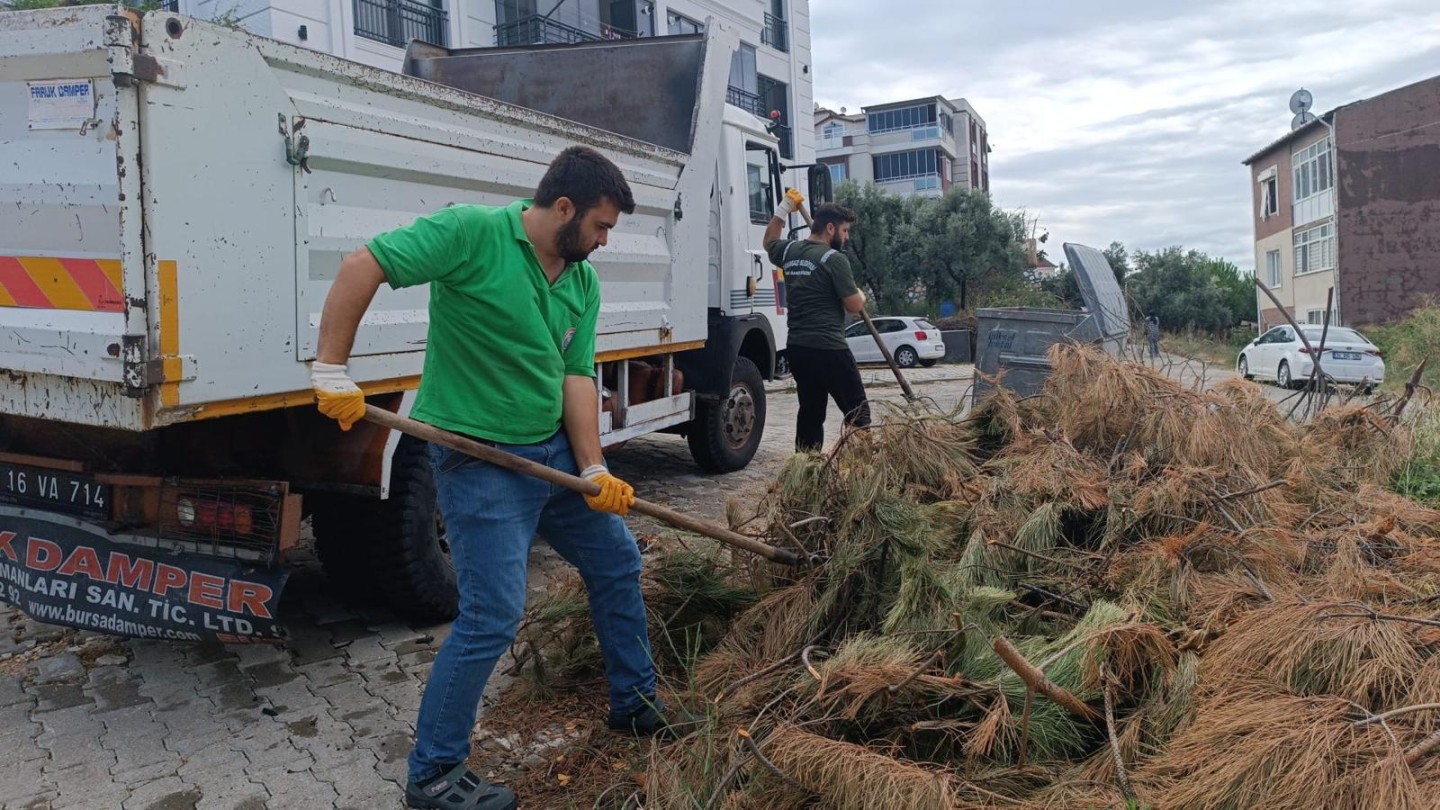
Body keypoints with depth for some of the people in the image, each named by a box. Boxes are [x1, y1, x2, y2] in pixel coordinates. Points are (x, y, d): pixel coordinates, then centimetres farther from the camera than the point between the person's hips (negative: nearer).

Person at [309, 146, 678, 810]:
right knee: (493, 618, -9)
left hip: (554, 452, 8)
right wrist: (331, 371, -20)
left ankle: (636, 704, 38)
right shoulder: (472, 232, -16)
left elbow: (575, 377, 2)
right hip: (479, 460, -8)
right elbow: (362, 267, -17)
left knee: (618, 563, 18)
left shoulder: (584, 284, 5)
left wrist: (594, 470, -8)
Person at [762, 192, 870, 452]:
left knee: (810, 411, 14)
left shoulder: (789, 251, 11)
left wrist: (784, 208, 34)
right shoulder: (834, 259, -11)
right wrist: (861, 295, 12)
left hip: (797, 347, 8)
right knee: (857, 412, -3)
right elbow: (854, 306, -9)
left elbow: (769, 242, 35)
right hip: (828, 348, -8)